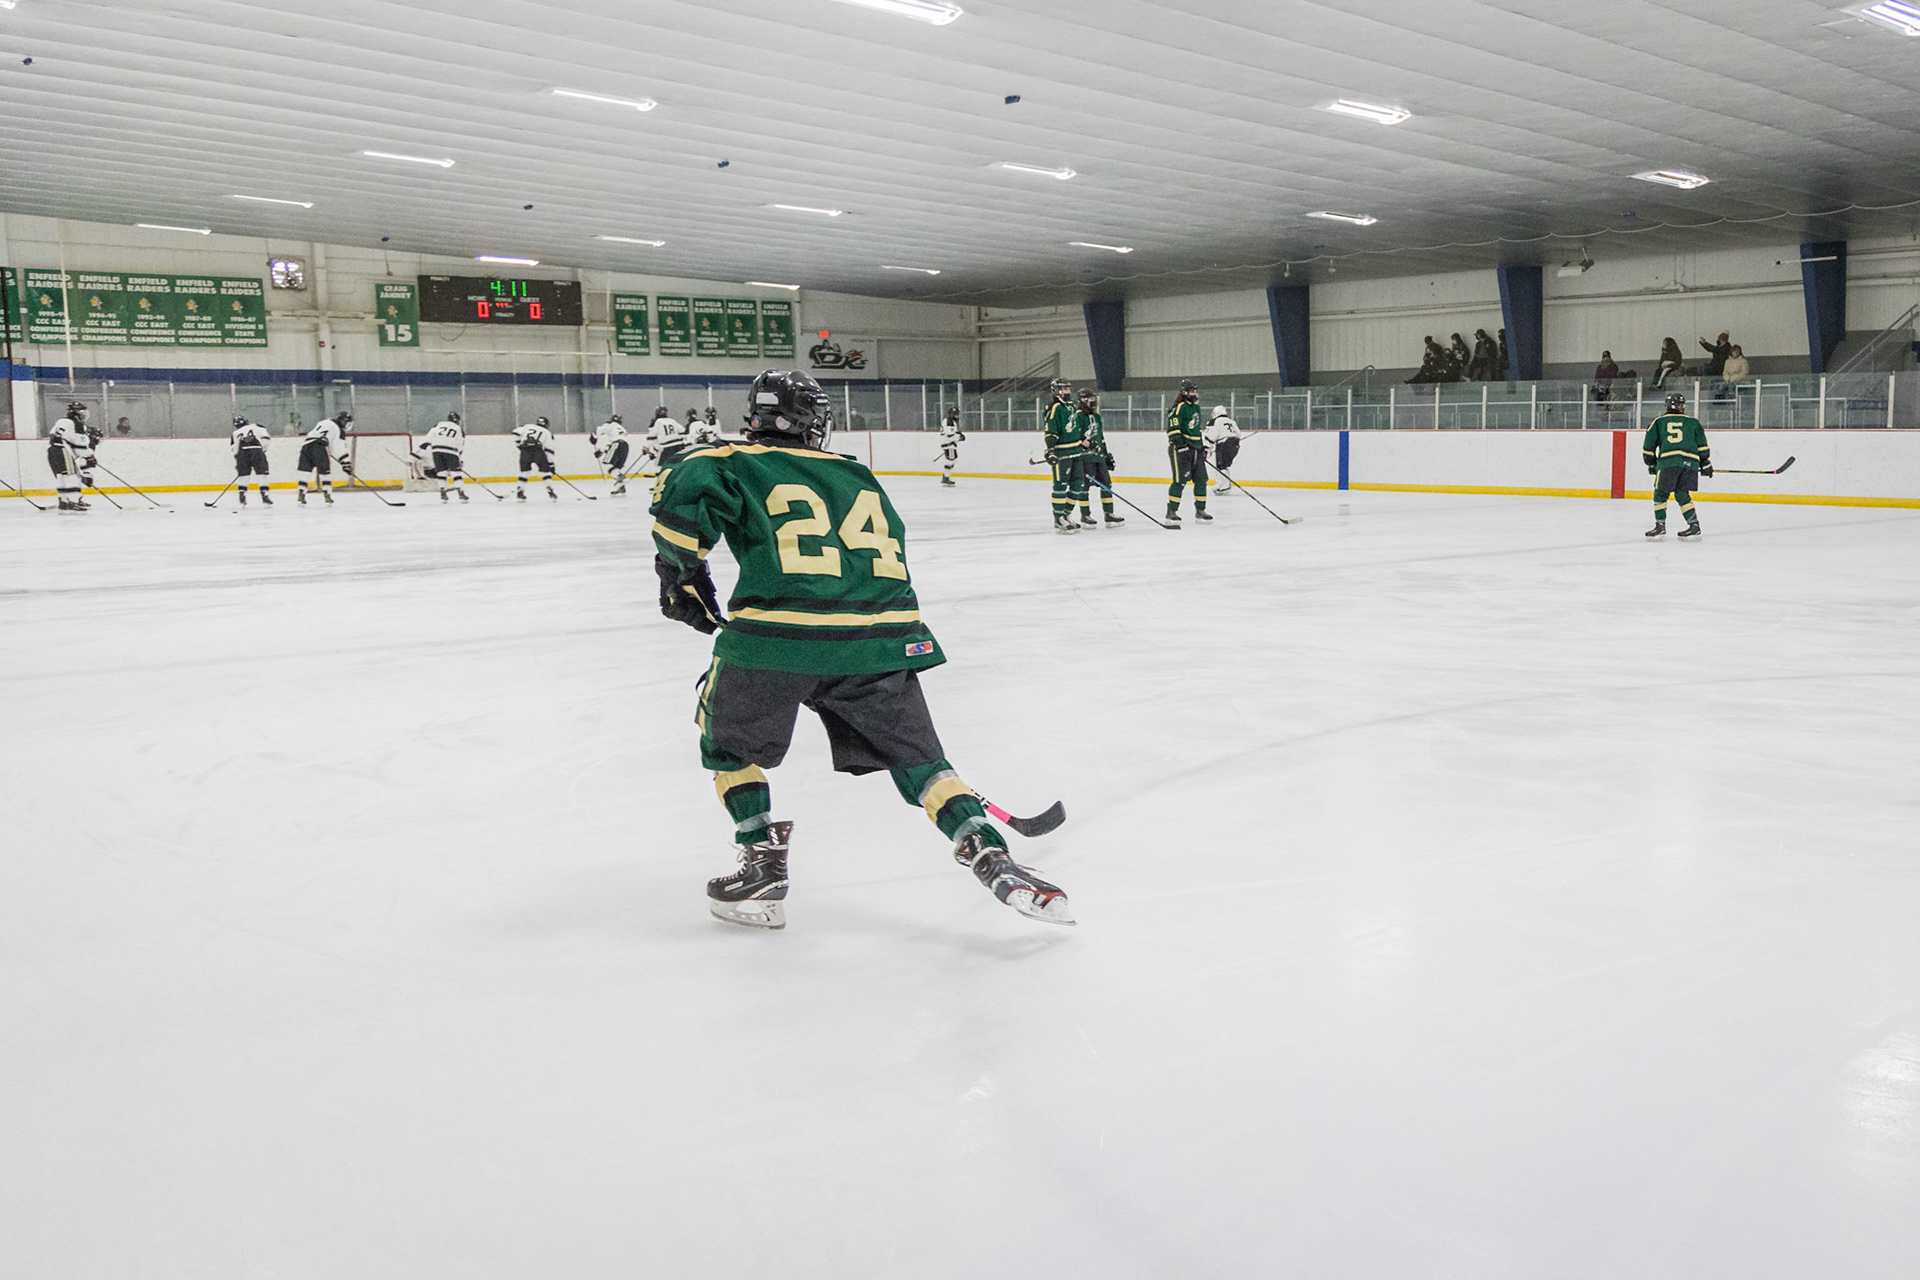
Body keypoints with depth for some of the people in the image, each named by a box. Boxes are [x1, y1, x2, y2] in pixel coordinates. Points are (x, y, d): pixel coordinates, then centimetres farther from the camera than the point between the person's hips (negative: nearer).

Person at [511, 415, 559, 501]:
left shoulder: (527, 426, 28)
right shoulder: (547, 433, 24)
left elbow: (516, 434, 13)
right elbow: (549, 450, 16)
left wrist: (519, 445, 25)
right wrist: (551, 464, 18)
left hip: (525, 450, 2)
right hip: (538, 450, -2)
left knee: (524, 471, 15)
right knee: (545, 471, 10)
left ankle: (520, 492, 12)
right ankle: (550, 491, 0)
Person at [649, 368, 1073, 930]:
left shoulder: (735, 464, 14)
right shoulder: (861, 478, 29)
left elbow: (681, 496, -5)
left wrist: (682, 574, 10)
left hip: (778, 633, -3)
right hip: (877, 638, 3)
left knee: (727, 740, 23)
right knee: (915, 755, 15)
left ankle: (763, 866, 16)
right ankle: (989, 854, -2)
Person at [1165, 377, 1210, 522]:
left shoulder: (1196, 407, 17)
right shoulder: (1179, 408, -11)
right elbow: (1173, 429, -17)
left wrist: (1203, 445, 26)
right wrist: (1179, 443, -25)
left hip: (1196, 449, 9)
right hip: (1181, 449, -9)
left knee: (1201, 480, 8)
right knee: (1180, 480, -10)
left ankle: (1200, 510, 17)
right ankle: (1171, 511, -3)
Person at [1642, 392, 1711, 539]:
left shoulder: (1658, 422, 16)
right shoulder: (1693, 422, 19)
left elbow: (1648, 446, 15)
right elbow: (1702, 445, 13)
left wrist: (1651, 464, 26)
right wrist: (1705, 463, 19)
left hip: (1668, 462, -3)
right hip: (1690, 462, 3)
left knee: (1661, 494, 8)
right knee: (1682, 494, 12)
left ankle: (1660, 526, 2)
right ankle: (1694, 525, 6)